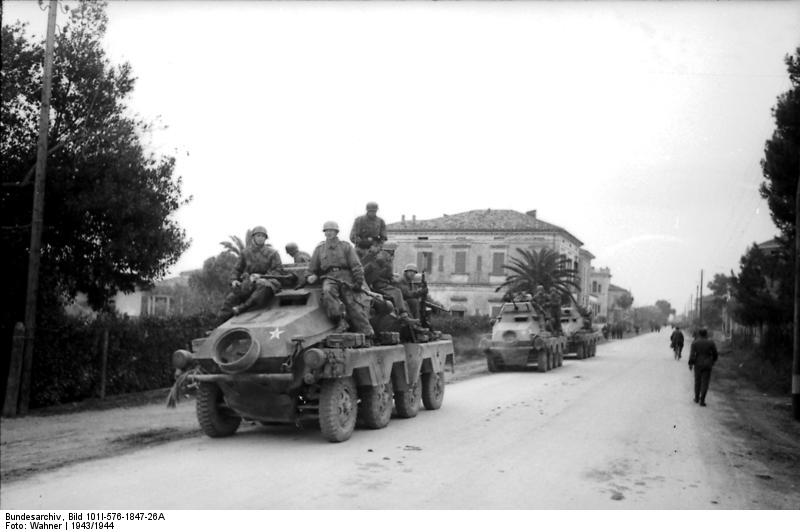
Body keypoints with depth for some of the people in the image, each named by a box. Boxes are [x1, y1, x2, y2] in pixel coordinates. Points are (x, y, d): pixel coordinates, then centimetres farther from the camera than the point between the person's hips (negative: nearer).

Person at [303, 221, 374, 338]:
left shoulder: (346, 246, 13)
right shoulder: (319, 248, 20)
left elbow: (356, 266, 6)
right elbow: (312, 268, 25)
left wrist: (358, 282, -5)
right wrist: (310, 276, 3)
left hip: (346, 276, -1)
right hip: (329, 278, 1)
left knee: (354, 304, -13)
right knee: (327, 291, -34)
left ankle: (367, 332, -11)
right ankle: (339, 320, -35)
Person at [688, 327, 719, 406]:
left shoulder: (695, 343, -5)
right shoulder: (711, 342, -5)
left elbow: (692, 354, -11)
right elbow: (715, 354, 2)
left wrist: (690, 364, -5)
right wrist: (713, 361, 19)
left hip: (698, 364, 1)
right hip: (707, 365, -1)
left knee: (697, 381, 17)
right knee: (705, 383, 1)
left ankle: (697, 398, 28)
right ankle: (702, 400, -4)